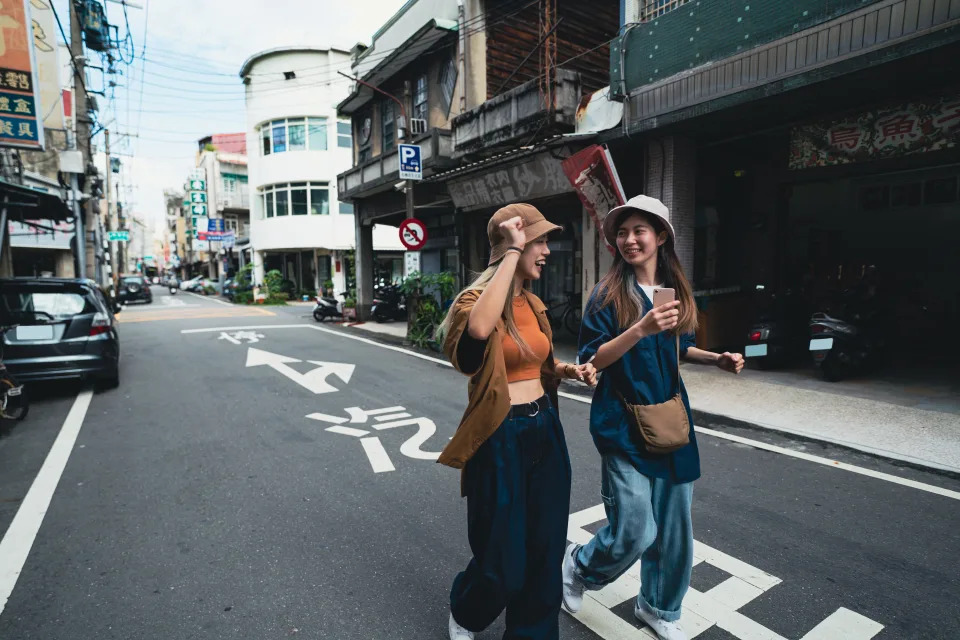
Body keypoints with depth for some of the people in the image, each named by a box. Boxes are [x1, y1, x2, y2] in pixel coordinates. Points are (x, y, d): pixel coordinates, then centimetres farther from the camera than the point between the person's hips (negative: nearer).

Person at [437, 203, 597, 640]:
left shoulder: (534, 305, 9)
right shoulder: (475, 298, -13)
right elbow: (480, 329, -39)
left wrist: (569, 370, 1)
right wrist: (513, 251, -30)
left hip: (545, 430, 7)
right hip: (501, 438, -6)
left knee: (545, 551, 15)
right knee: (502, 560, 9)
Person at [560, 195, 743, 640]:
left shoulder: (676, 291, 7)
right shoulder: (608, 294, -10)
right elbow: (591, 360, -17)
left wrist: (716, 359, 4)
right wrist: (641, 329, -28)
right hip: (622, 423, -5)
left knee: (674, 524, 14)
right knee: (635, 530, -5)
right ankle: (578, 566, 26)